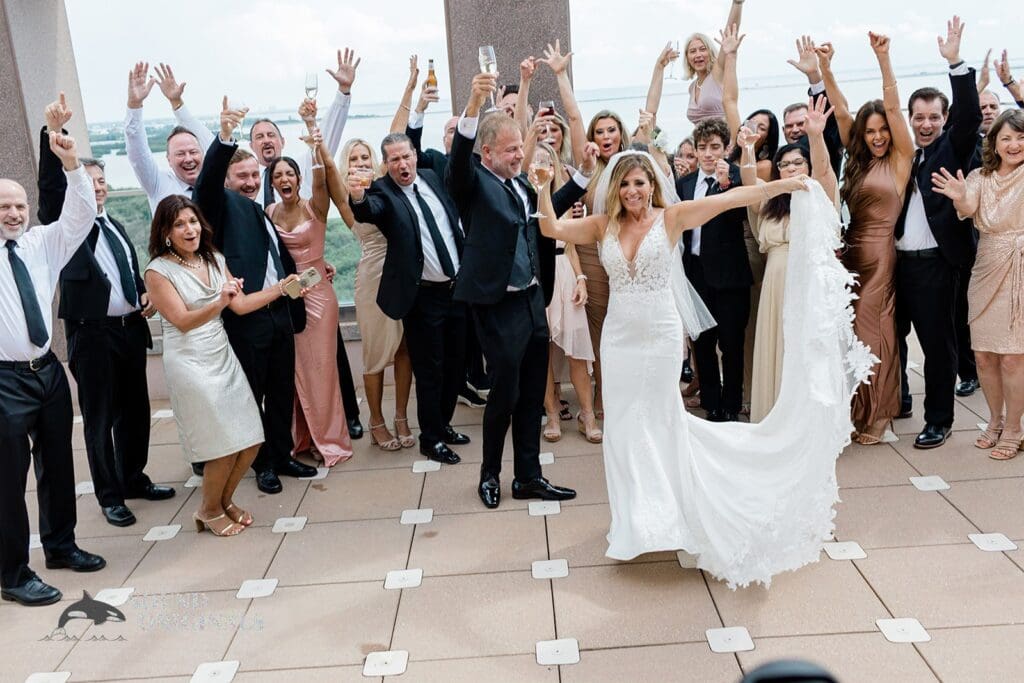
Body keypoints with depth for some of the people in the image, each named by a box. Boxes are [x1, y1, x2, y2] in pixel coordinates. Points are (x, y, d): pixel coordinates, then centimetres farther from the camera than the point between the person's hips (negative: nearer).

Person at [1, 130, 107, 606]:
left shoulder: (43, 244, 7)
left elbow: (80, 216, -4)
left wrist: (72, 166, -20)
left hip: (48, 370, 5)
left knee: (58, 464, 17)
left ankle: (60, 546, 36)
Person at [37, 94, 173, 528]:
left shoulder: (115, 226, 16)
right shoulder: (65, 222, -2)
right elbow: (50, 187, -20)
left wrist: (145, 295, 3)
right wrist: (53, 134, -32)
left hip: (130, 327, 6)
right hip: (91, 332, -6)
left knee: (135, 410, 14)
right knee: (99, 417, 3)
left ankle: (134, 478, 30)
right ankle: (109, 496, 14)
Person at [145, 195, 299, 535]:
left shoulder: (214, 260, 8)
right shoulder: (158, 271, -9)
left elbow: (241, 305, 8)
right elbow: (182, 320, -17)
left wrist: (282, 286, 2)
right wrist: (219, 302, -32)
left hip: (223, 357, 6)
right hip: (190, 364, -6)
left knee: (250, 441, 5)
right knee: (225, 446, -3)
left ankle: (225, 500, 29)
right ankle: (209, 511, 21)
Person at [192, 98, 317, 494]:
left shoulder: (265, 214, 18)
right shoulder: (224, 205, -2)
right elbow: (207, 181, -25)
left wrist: (297, 313, 20)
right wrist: (225, 138, -40)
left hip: (280, 314, 7)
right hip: (245, 318, -7)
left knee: (283, 391, 15)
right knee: (252, 395, 6)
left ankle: (282, 455, 29)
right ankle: (263, 464, 19)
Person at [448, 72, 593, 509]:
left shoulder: (520, 183, 13)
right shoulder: (474, 182, -8)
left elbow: (547, 211, 29)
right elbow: (457, 161, -31)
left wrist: (583, 174, 20)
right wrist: (473, 106, -45)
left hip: (533, 299, 7)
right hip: (498, 305, -7)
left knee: (532, 394, 13)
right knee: (504, 394, 3)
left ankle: (528, 477, 26)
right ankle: (490, 474, 25)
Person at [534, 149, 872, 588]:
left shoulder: (671, 217, -4)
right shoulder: (604, 225, 4)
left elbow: (725, 200, -13)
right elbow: (552, 229, 0)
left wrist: (783, 185, -18)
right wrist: (544, 187, -12)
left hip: (661, 335, -3)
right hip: (618, 337, 3)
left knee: (658, 421, 8)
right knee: (623, 426, 9)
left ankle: (659, 517, 26)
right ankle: (635, 522, 25)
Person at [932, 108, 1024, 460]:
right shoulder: (979, 177, 7)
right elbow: (968, 209, -13)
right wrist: (960, 198, -37)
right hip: (986, 271, 4)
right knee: (983, 355, 8)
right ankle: (995, 420, 26)